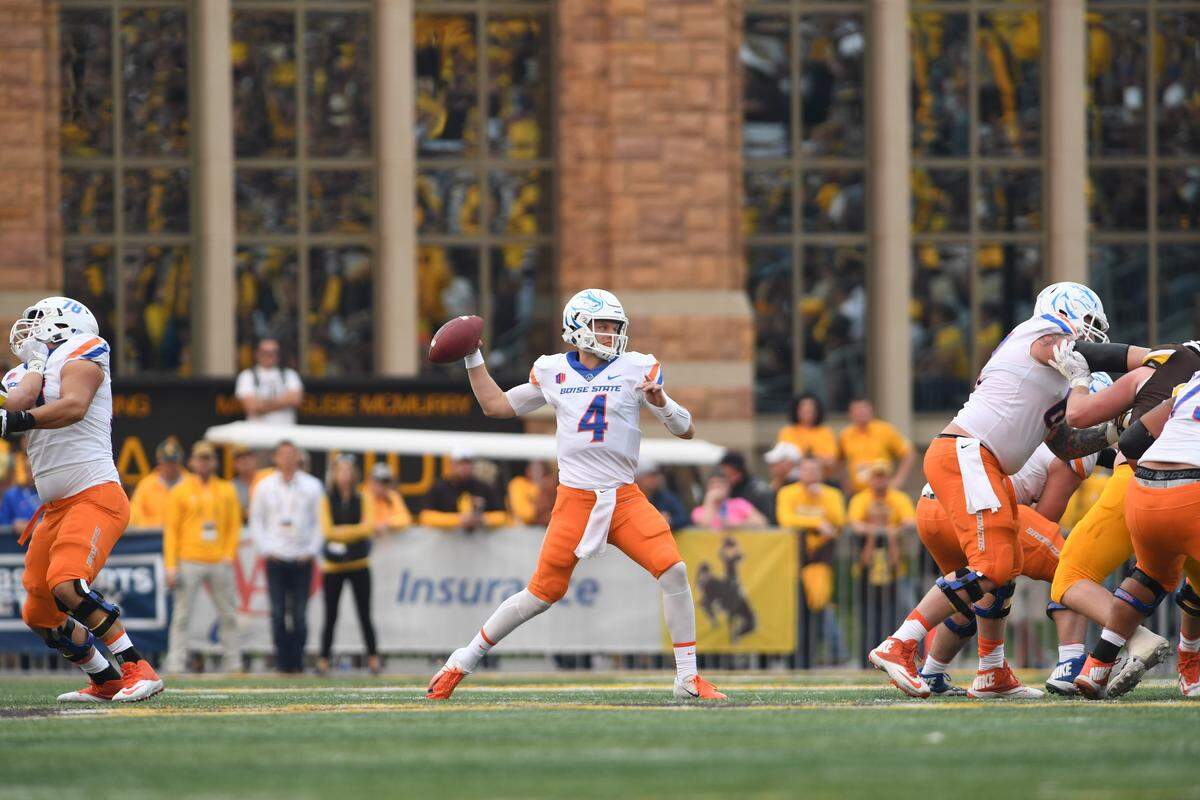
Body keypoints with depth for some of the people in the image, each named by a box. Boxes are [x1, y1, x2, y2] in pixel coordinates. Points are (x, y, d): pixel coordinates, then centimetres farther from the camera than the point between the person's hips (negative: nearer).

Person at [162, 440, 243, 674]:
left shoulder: (227, 491, 12)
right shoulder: (180, 491, 4)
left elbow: (234, 526, 14)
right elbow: (171, 530, 2)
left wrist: (229, 555, -1)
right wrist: (171, 566, -6)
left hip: (220, 563, 3)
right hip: (189, 563, -3)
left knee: (228, 615, 3)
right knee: (182, 615, -6)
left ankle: (233, 662, 8)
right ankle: (176, 663, -6)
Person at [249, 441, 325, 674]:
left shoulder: (312, 486, 7)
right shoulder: (264, 487, 8)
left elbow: (319, 521, 9)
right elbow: (256, 521, 11)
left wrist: (312, 550, -2)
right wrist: (265, 550, -1)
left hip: (302, 560, 0)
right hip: (275, 558, 0)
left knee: (299, 613, -5)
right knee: (278, 612, -5)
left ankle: (297, 661, 0)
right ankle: (282, 661, -1)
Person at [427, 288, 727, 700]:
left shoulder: (636, 370, 2)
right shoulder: (553, 372, 6)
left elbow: (687, 431, 3)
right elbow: (496, 405, 20)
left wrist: (661, 403, -17)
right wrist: (472, 358, 15)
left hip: (625, 498, 0)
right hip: (575, 499, 0)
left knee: (673, 571, -18)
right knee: (542, 593, 0)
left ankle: (688, 678, -8)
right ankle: (463, 662, 18)